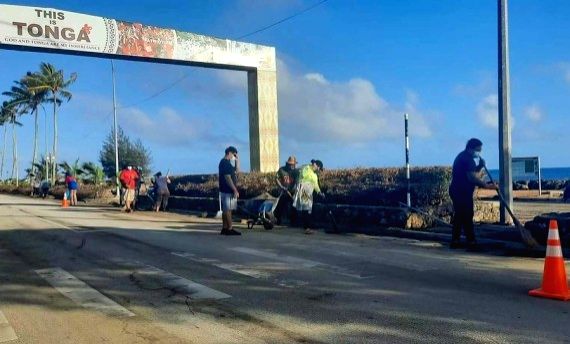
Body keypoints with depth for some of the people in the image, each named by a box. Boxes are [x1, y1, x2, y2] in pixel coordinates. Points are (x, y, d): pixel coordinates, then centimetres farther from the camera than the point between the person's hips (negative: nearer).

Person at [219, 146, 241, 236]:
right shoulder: (225, 163, -15)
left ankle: (225, 228, 15)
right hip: (228, 190, -10)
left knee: (225, 209, 11)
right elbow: (228, 178, -22)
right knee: (228, 209, -8)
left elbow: (236, 171, 21)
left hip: (225, 190, 10)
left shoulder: (225, 162, 17)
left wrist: (237, 160, 10)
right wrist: (235, 190, -21)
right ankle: (230, 229, -7)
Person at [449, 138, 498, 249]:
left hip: (458, 191, 10)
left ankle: (455, 241, 16)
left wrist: (480, 166, 2)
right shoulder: (467, 158, -14)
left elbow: (474, 175, 18)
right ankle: (471, 241, -7)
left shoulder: (464, 157, 18)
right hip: (462, 192, -10)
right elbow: (472, 178, -22)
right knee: (467, 216, -8)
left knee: (459, 215, 12)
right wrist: (487, 185, -20)